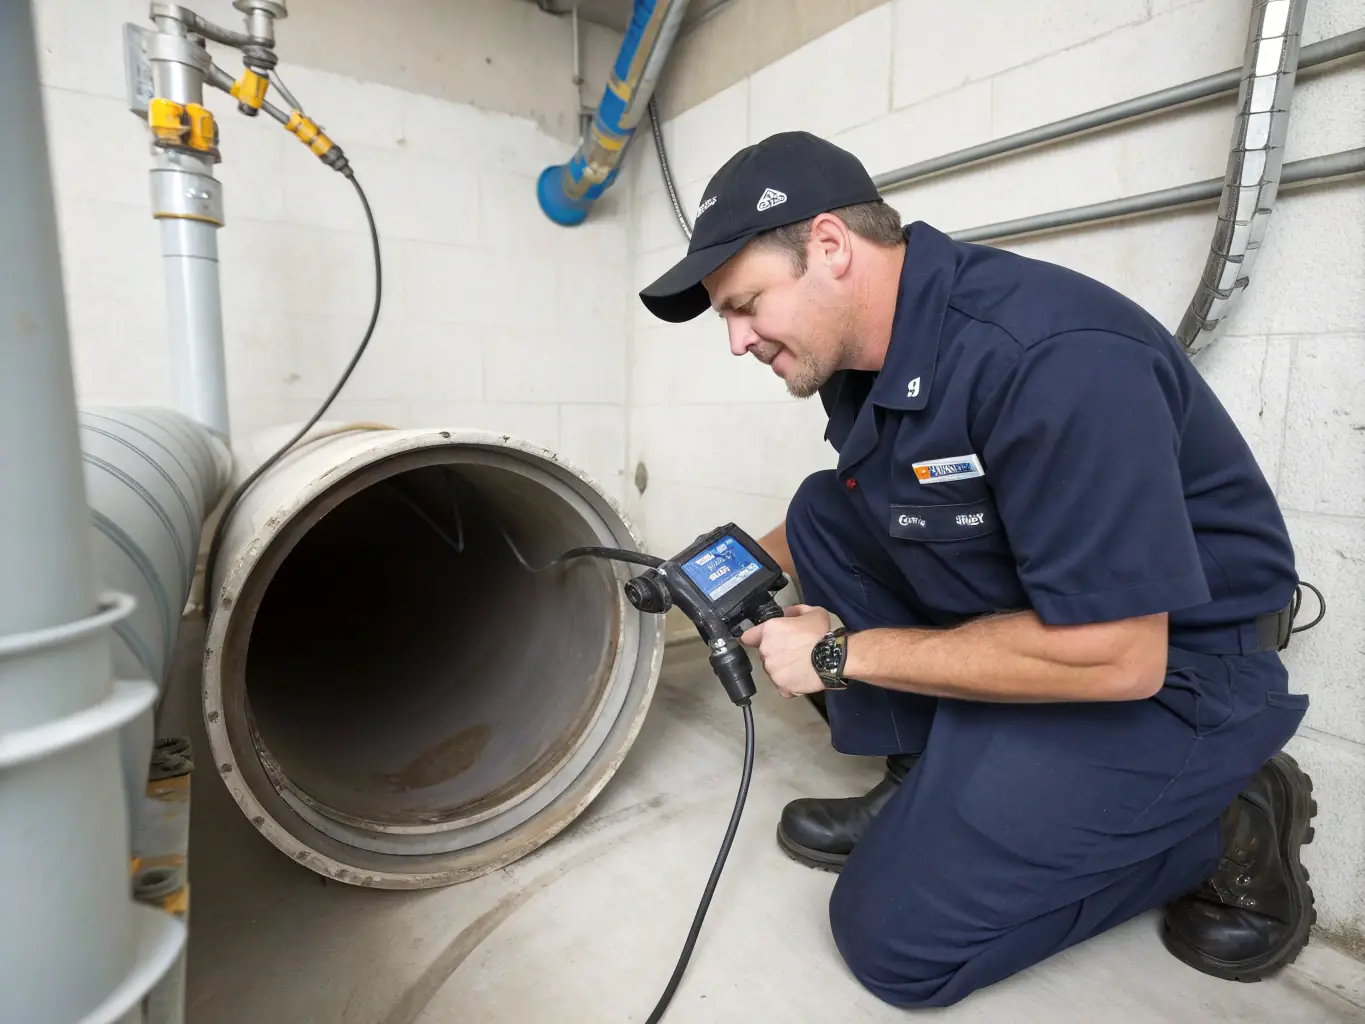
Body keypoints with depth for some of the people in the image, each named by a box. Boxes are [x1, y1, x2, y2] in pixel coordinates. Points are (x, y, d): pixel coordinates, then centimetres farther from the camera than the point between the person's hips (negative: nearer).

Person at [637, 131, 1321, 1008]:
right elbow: (857, 518, 15)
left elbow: (1112, 658, -29)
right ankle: (926, 779, 5)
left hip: (1166, 667, -8)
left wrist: (842, 653, -20)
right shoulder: (864, 352, -3)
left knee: (894, 933, -9)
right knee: (823, 513, 2)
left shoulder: (1052, 357, -30)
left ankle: (1220, 825, 7)